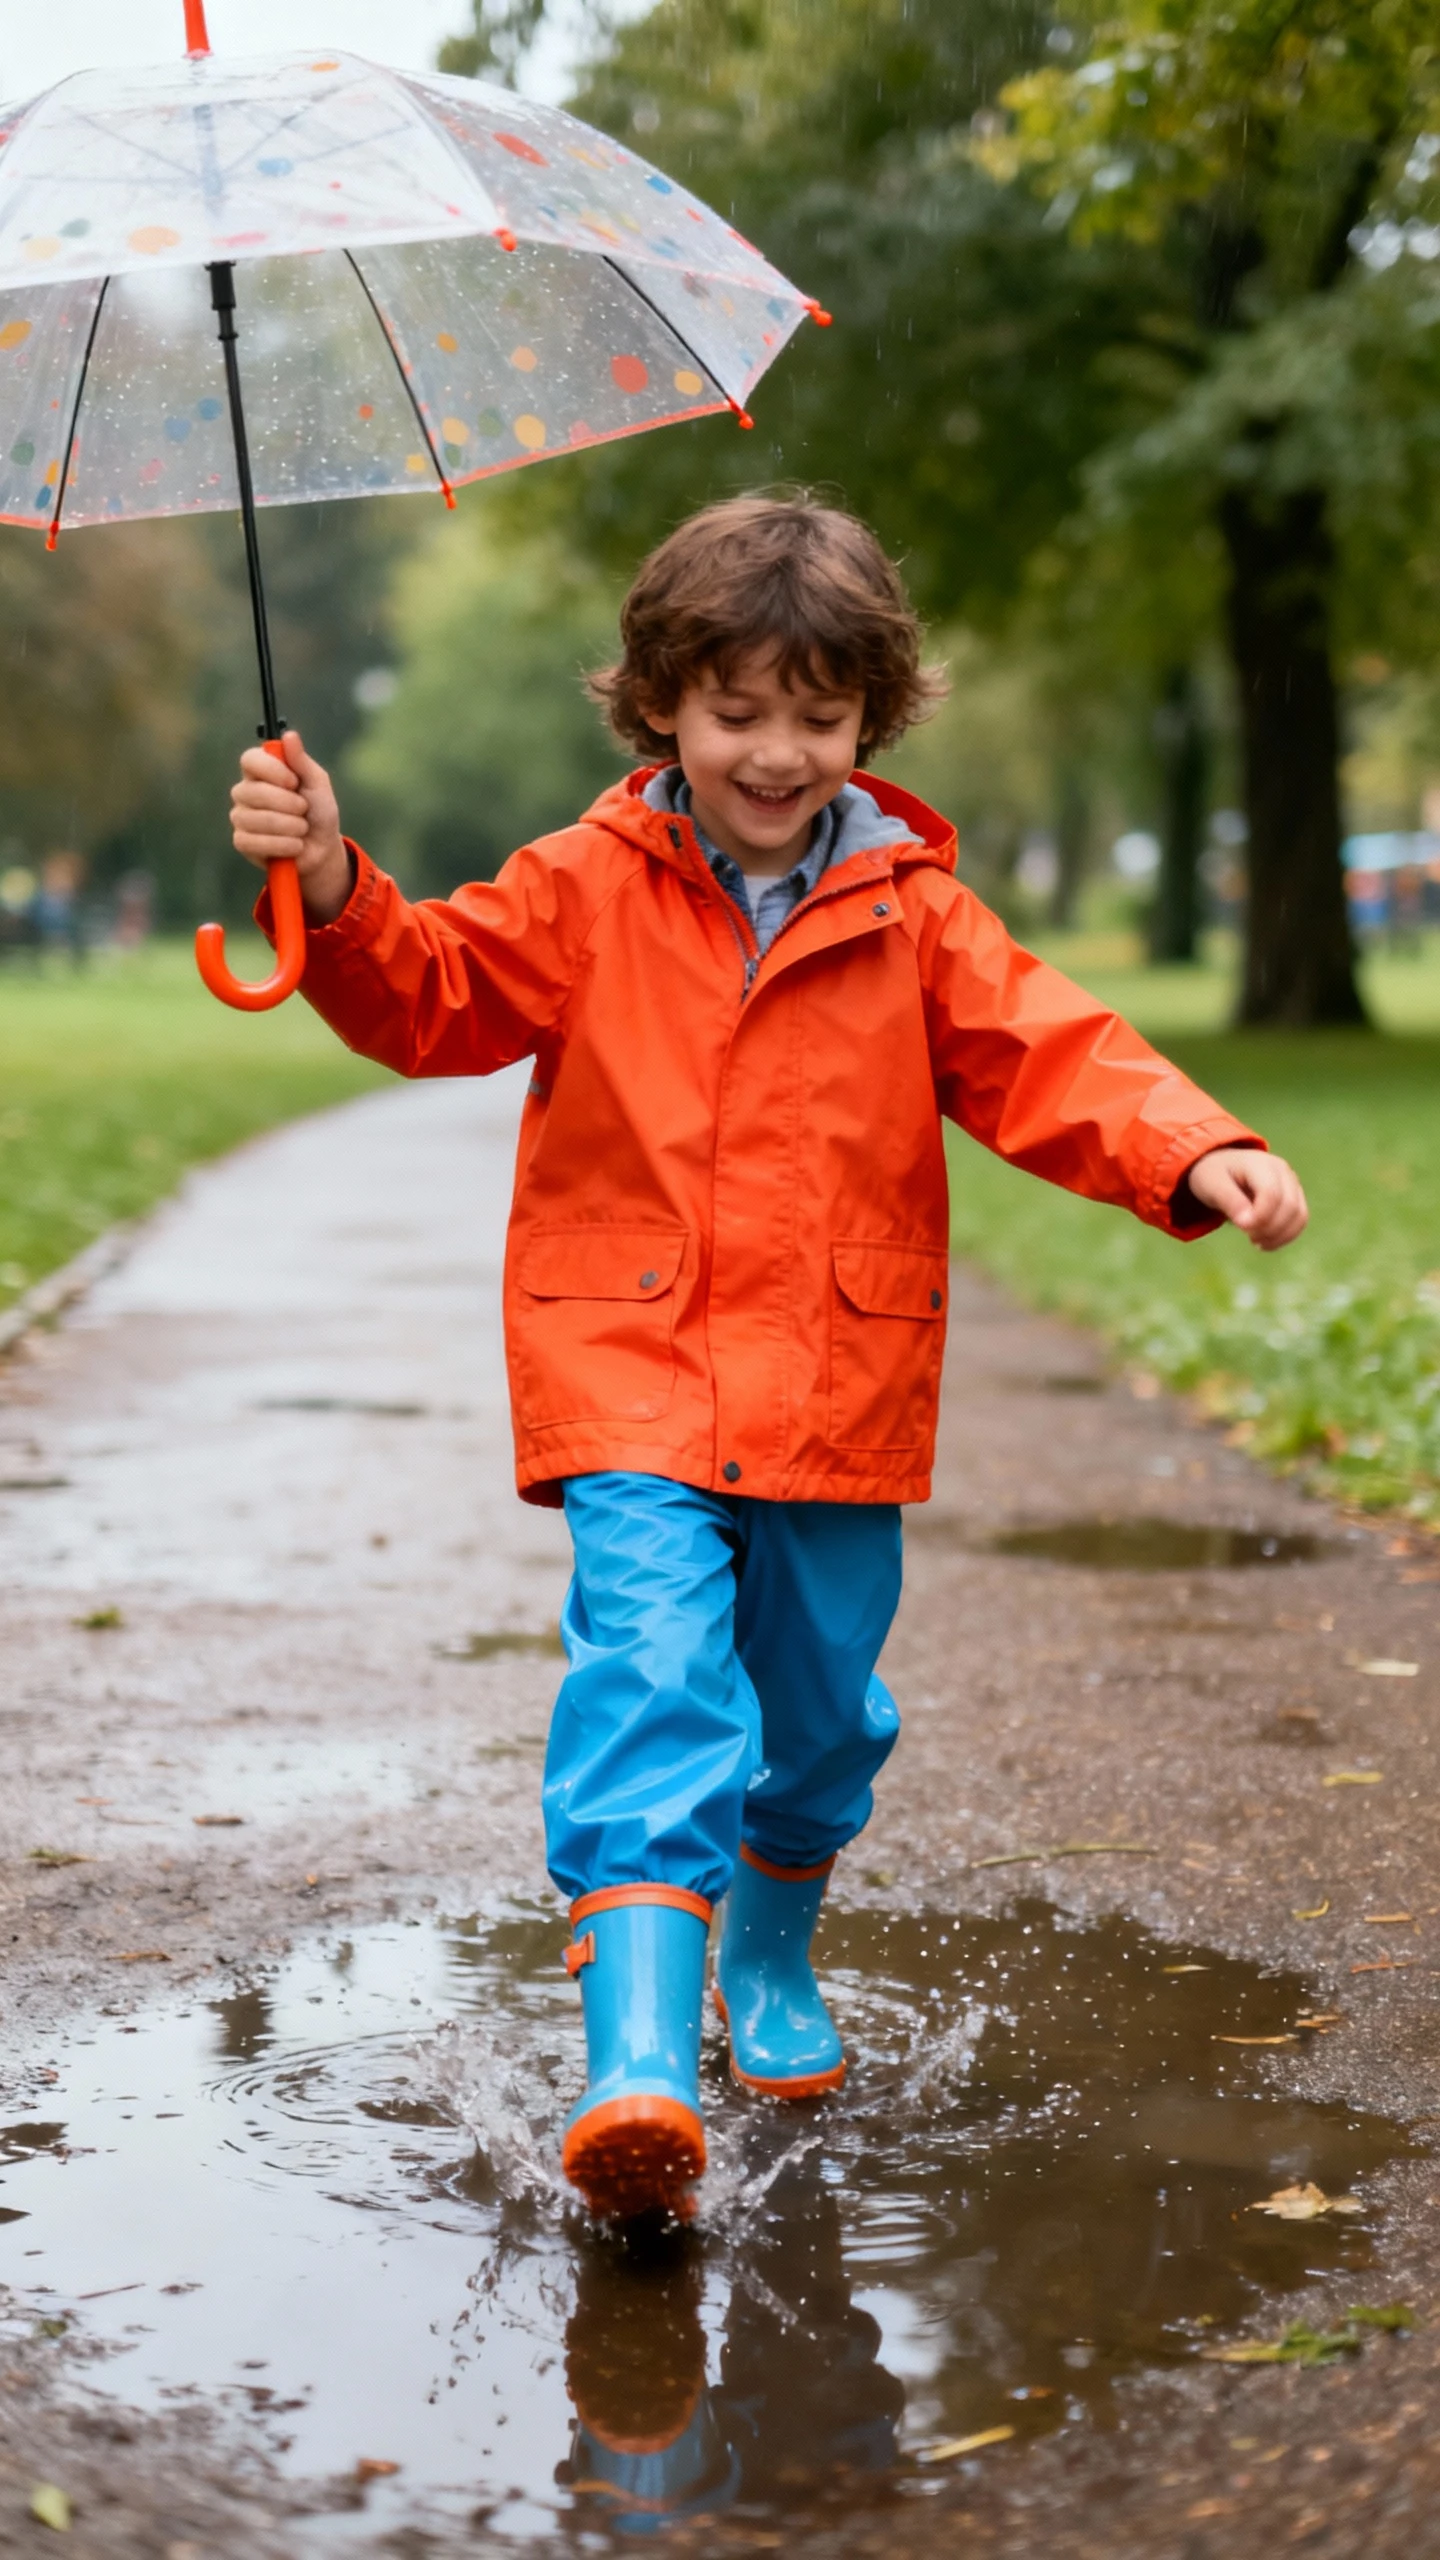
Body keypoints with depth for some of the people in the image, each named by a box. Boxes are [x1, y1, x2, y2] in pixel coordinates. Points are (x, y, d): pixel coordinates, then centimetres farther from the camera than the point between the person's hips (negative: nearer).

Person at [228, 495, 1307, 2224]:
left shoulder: (912, 914, 4)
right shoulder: (584, 894, 2)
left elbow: (1049, 1057, -2)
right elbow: (432, 995, -1)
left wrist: (1198, 1155, -19)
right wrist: (335, 891, -20)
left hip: (836, 1394, 3)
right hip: (632, 1381, -2)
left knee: (819, 1707, 15)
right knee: (651, 1679, -20)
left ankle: (772, 1958, 44)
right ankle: (638, 2053, -28)